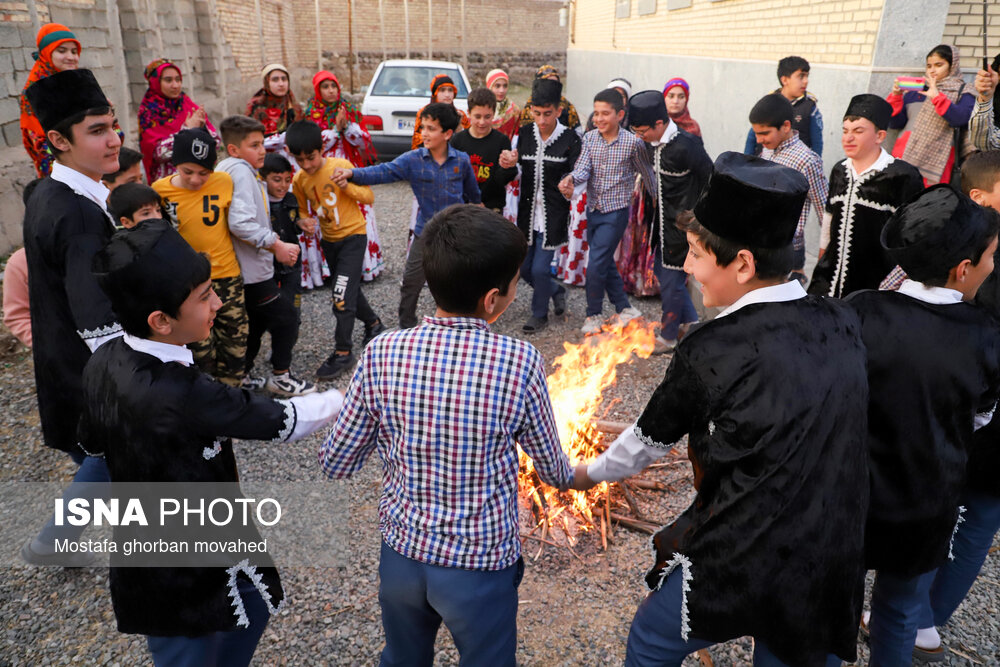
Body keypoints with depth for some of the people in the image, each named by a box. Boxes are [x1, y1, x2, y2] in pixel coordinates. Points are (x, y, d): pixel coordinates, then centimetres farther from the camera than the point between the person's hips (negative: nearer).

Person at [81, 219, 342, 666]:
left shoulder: (103, 362, -9)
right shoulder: (181, 395, -35)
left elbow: (93, 442, 8)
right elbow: (280, 421, -25)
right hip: (182, 576, -8)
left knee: (252, 609, 26)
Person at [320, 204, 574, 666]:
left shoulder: (382, 355, -16)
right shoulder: (520, 363, -21)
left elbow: (336, 464, -6)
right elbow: (553, 471, -5)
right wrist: (572, 475, 18)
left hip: (401, 555, 3)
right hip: (481, 567, -2)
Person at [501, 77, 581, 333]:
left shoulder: (570, 139, -9)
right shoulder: (525, 134, 2)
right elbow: (519, 171, 8)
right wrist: (509, 163, -16)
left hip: (553, 214, -5)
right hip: (528, 212, 5)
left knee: (540, 268, -4)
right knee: (524, 267, 12)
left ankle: (539, 314, 22)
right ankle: (557, 292, 41)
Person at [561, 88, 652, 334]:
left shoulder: (632, 142, -9)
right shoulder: (589, 138, 2)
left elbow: (646, 173, 3)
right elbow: (583, 167, -10)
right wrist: (570, 179, -32)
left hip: (615, 212, -5)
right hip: (593, 210, 5)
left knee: (596, 265, -8)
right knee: (606, 264, 14)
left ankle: (593, 314, 11)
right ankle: (625, 308, 31)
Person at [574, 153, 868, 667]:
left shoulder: (711, 351, -19)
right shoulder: (844, 325, -3)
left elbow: (651, 437, -3)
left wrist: (591, 474, 16)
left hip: (744, 562, -5)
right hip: (836, 564, 6)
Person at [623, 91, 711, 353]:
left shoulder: (684, 146, -23)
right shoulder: (651, 143, 0)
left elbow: (711, 178, -14)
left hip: (682, 224, -9)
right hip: (661, 220, 9)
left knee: (671, 281, 2)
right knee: (661, 272, 18)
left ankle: (668, 336, 20)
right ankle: (690, 323, 35)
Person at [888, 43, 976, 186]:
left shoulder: (963, 93, 12)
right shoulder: (914, 91, 21)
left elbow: (961, 119, -8)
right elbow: (894, 123, 15)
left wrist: (937, 97, -12)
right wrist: (896, 96, 3)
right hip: (904, 155, 3)